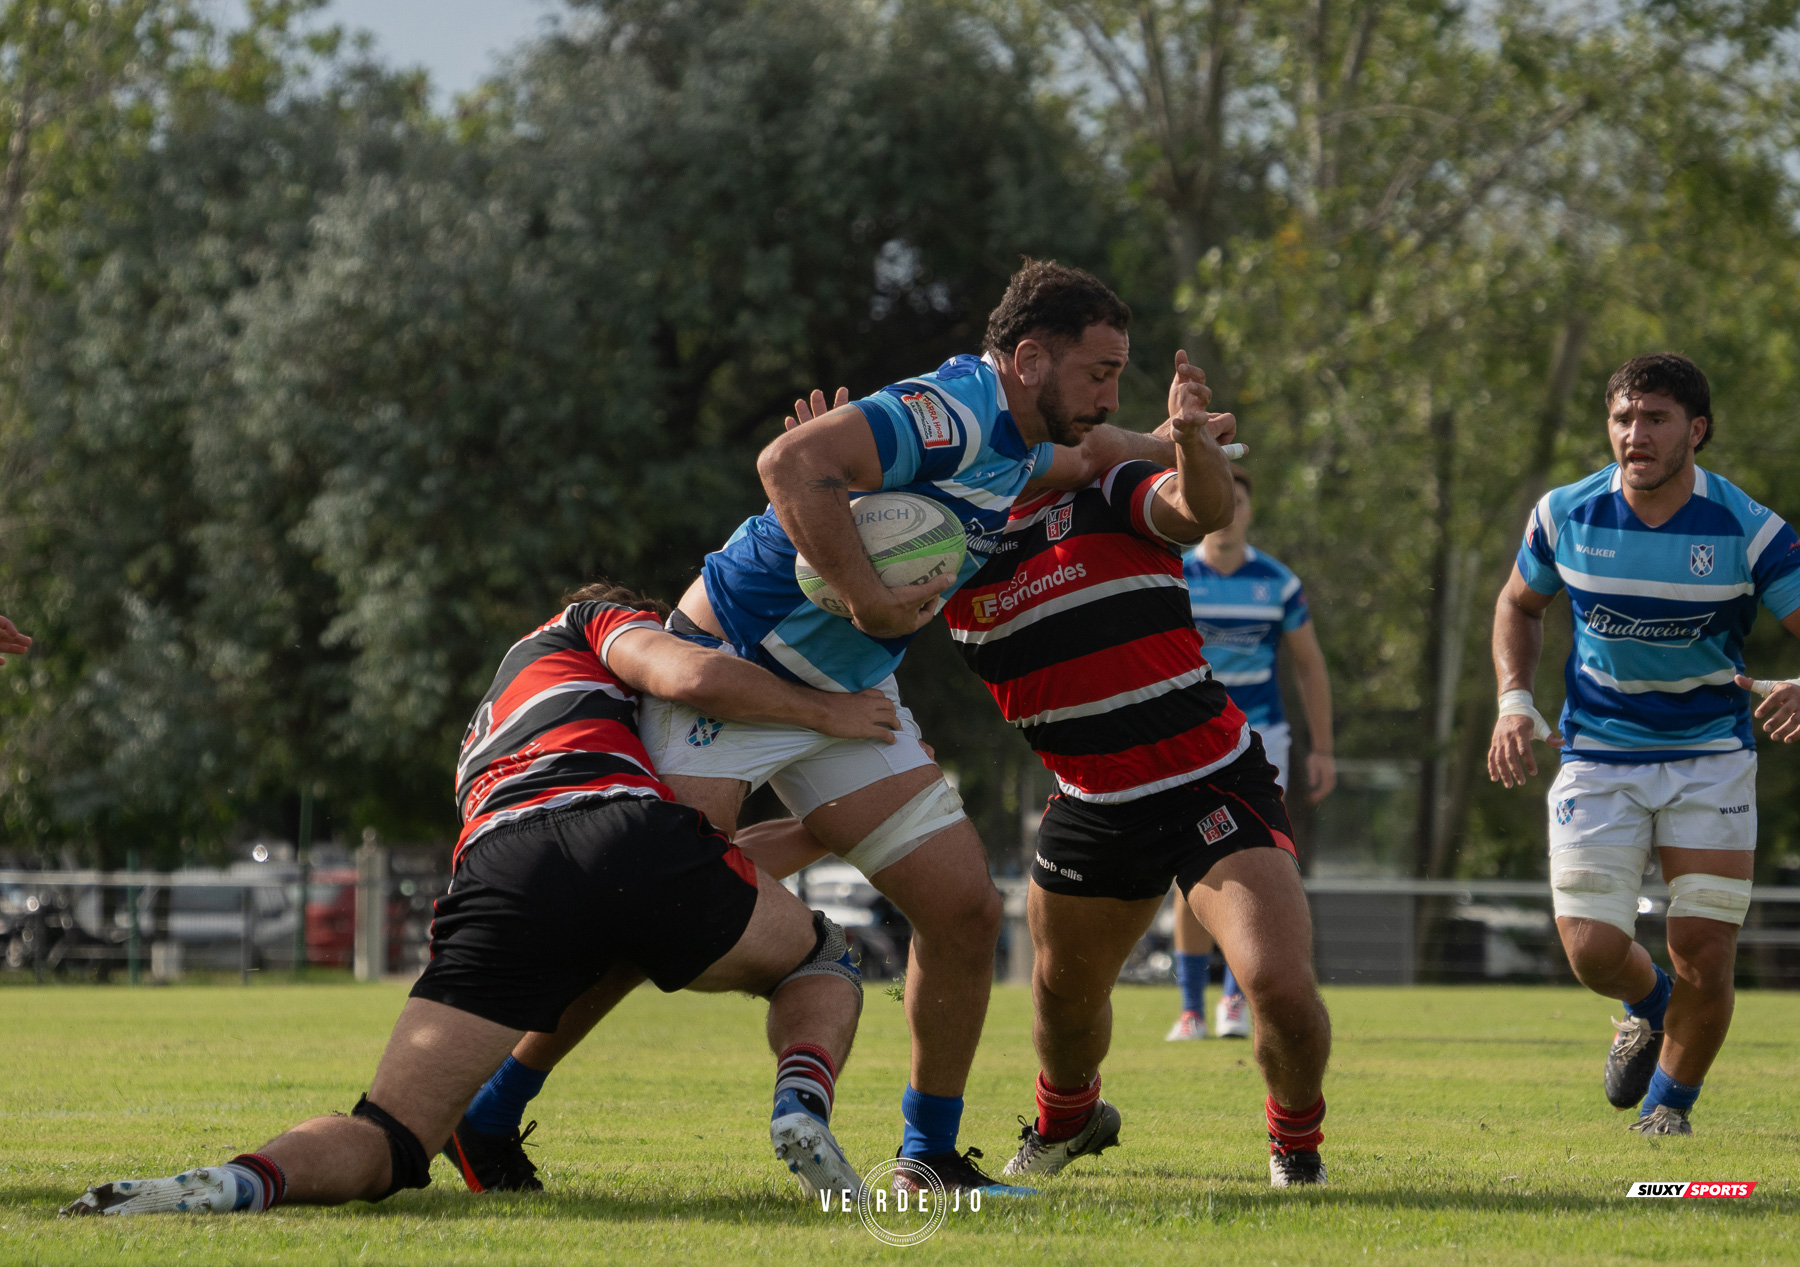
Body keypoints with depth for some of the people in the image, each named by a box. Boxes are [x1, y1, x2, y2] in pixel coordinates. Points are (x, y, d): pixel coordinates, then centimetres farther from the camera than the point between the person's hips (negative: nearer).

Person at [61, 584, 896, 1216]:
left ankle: (240, 1183, -33)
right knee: (821, 961, 26)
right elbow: (693, 676, 8)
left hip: (499, 874, 3)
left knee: (384, 1143, 0)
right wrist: (825, 712, 21)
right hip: (627, 833, -3)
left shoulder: (488, 729, 45)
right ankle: (801, 1111, -6)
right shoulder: (597, 623, 31)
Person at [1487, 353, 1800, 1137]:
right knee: (1591, 949, -11)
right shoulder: (1565, 515, -7)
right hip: (1597, 758, 1)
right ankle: (1648, 1005, 29)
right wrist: (1513, 701, -3)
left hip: (1711, 757, -1)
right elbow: (1520, 604, 12)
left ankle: (1669, 1102, 22)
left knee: (1705, 956, -7)